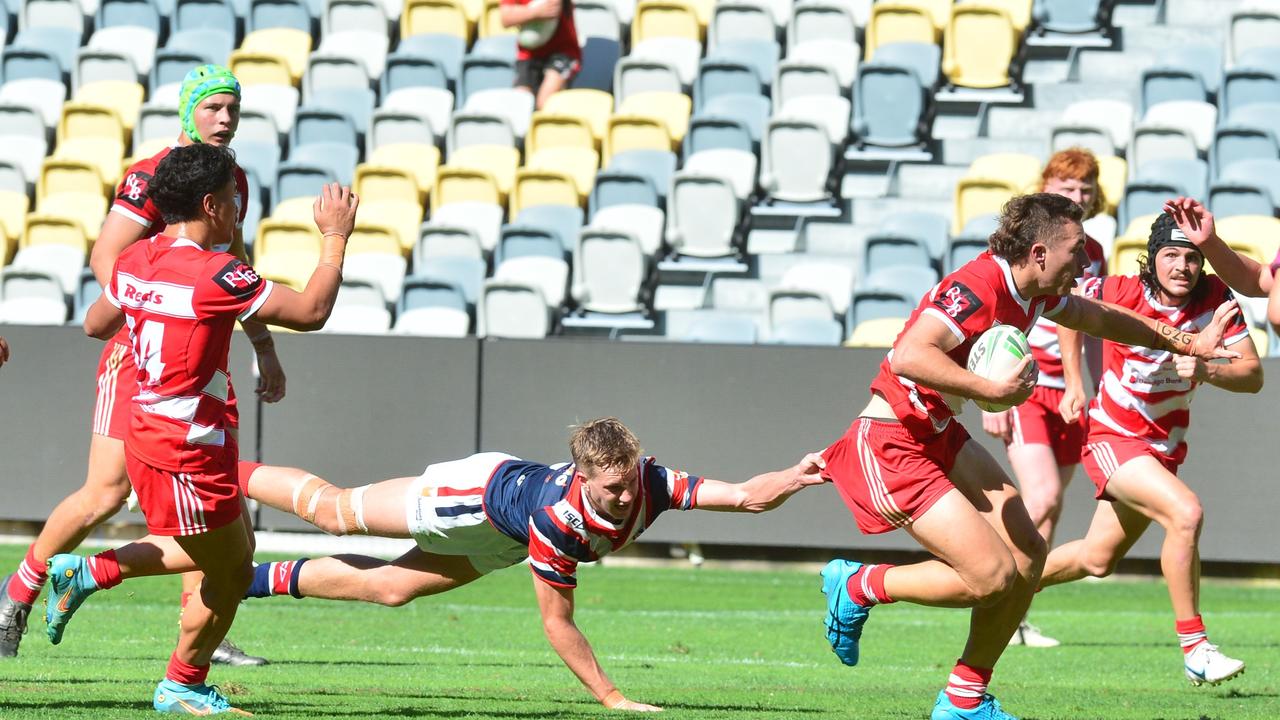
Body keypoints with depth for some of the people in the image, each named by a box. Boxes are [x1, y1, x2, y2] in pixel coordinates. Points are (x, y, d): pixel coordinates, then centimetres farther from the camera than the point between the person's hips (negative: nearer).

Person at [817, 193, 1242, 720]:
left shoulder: (1032, 293, 6)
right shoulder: (978, 288, -24)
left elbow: (1100, 319, 26)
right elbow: (908, 357, -36)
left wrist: (1188, 342, 28)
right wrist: (993, 390, -35)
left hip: (938, 435, 10)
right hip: (889, 445, -10)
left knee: (1026, 554, 5)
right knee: (991, 575, -14)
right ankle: (857, 586, 6)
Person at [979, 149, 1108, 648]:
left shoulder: (1093, 254, 12)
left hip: (1066, 395, 6)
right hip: (1023, 388, -6)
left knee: (1050, 509, 2)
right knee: (1043, 495, -20)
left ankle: (1017, 617, 6)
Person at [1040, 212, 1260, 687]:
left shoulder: (1215, 297, -10)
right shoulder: (1119, 293, -20)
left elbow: (1253, 375, -13)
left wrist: (1205, 369, -31)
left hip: (1165, 447, 6)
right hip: (1112, 438, -6)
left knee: (1097, 559, 19)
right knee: (1185, 512, -29)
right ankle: (1195, 649, -22)